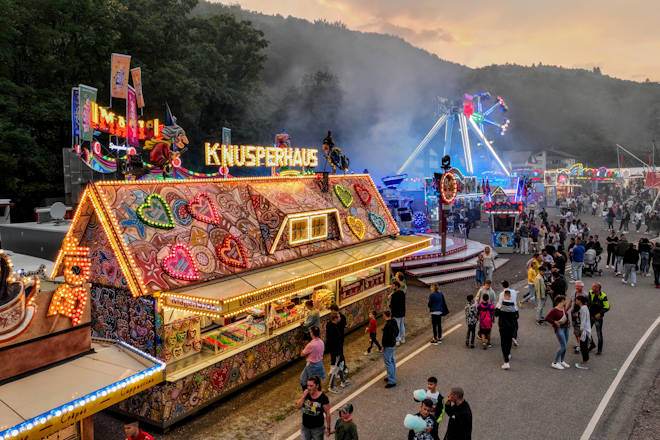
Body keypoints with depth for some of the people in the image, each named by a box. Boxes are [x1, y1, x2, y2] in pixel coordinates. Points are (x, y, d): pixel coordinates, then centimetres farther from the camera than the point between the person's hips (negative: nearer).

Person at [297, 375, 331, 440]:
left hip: (317, 428, -4)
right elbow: (298, 407, -9)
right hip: (305, 427, 4)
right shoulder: (306, 394, -8)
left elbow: (327, 414, -13)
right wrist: (303, 396, -21)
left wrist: (328, 428, -10)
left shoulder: (323, 398, -20)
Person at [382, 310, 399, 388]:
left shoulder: (388, 325, -27)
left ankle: (392, 381, 0)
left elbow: (386, 337, -24)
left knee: (388, 362, -3)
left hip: (388, 346, -10)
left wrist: (383, 346, -13)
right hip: (393, 343, 10)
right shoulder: (394, 322, 1)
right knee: (392, 360, 21)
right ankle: (392, 377, 34)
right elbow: (397, 331, 13)